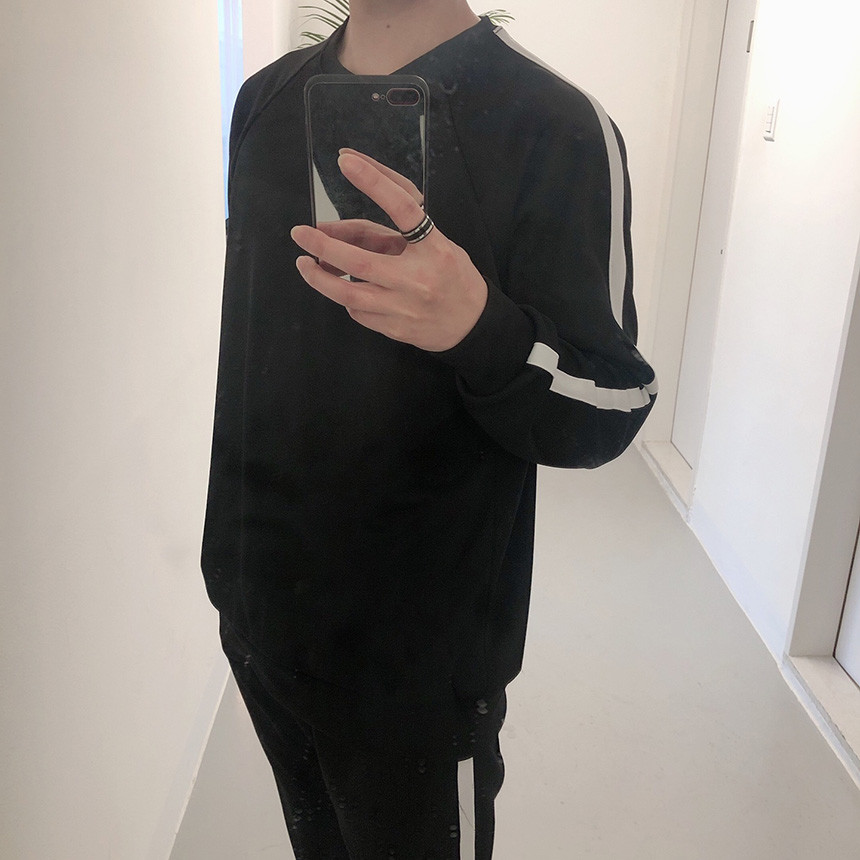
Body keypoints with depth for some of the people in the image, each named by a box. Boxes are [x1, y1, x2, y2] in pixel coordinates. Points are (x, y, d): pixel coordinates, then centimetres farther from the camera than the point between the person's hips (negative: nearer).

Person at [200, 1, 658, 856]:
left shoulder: (559, 128, -16)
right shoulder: (266, 98, 3)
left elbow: (609, 415, -16)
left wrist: (479, 328, -37)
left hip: (418, 663, -5)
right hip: (255, 616, 6)